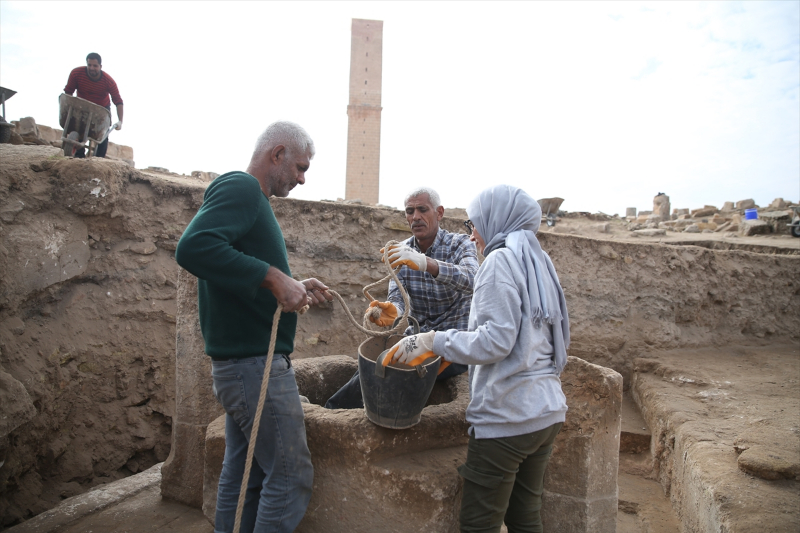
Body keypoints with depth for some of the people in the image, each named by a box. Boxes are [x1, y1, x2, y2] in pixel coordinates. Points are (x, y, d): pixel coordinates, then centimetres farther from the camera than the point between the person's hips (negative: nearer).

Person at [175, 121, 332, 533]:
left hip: (239, 362, 10)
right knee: (290, 477, -1)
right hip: (256, 362, -10)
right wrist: (272, 277, -27)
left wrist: (293, 288, 12)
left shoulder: (248, 195, 19)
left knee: (244, 477, 17)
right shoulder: (242, 188, -12)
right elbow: (193, 246, -29)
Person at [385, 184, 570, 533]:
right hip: (547, 412, 9)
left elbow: (495, 340, -19)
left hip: (508, 414, -9)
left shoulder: (501, 259, -9)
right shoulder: (536, 260, 17)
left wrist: (433, 341, -11)